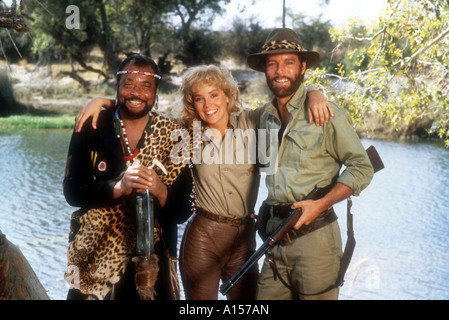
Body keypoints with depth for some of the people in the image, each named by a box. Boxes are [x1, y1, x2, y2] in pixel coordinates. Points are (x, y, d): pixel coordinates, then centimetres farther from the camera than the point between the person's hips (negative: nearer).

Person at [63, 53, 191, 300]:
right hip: (94, 258, 0)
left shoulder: (172, 136, -3)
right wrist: (118, 187, -26)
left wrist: (159, 190, -25)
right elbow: (71, 191, -11)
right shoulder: (91, 127, -4)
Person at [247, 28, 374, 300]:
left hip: (314, 234, -5)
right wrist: (268, 212, 10)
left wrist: (322, 204, -17)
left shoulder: (327, 114, -7)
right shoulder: (266, 117, 12)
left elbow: (362, 168, -6)